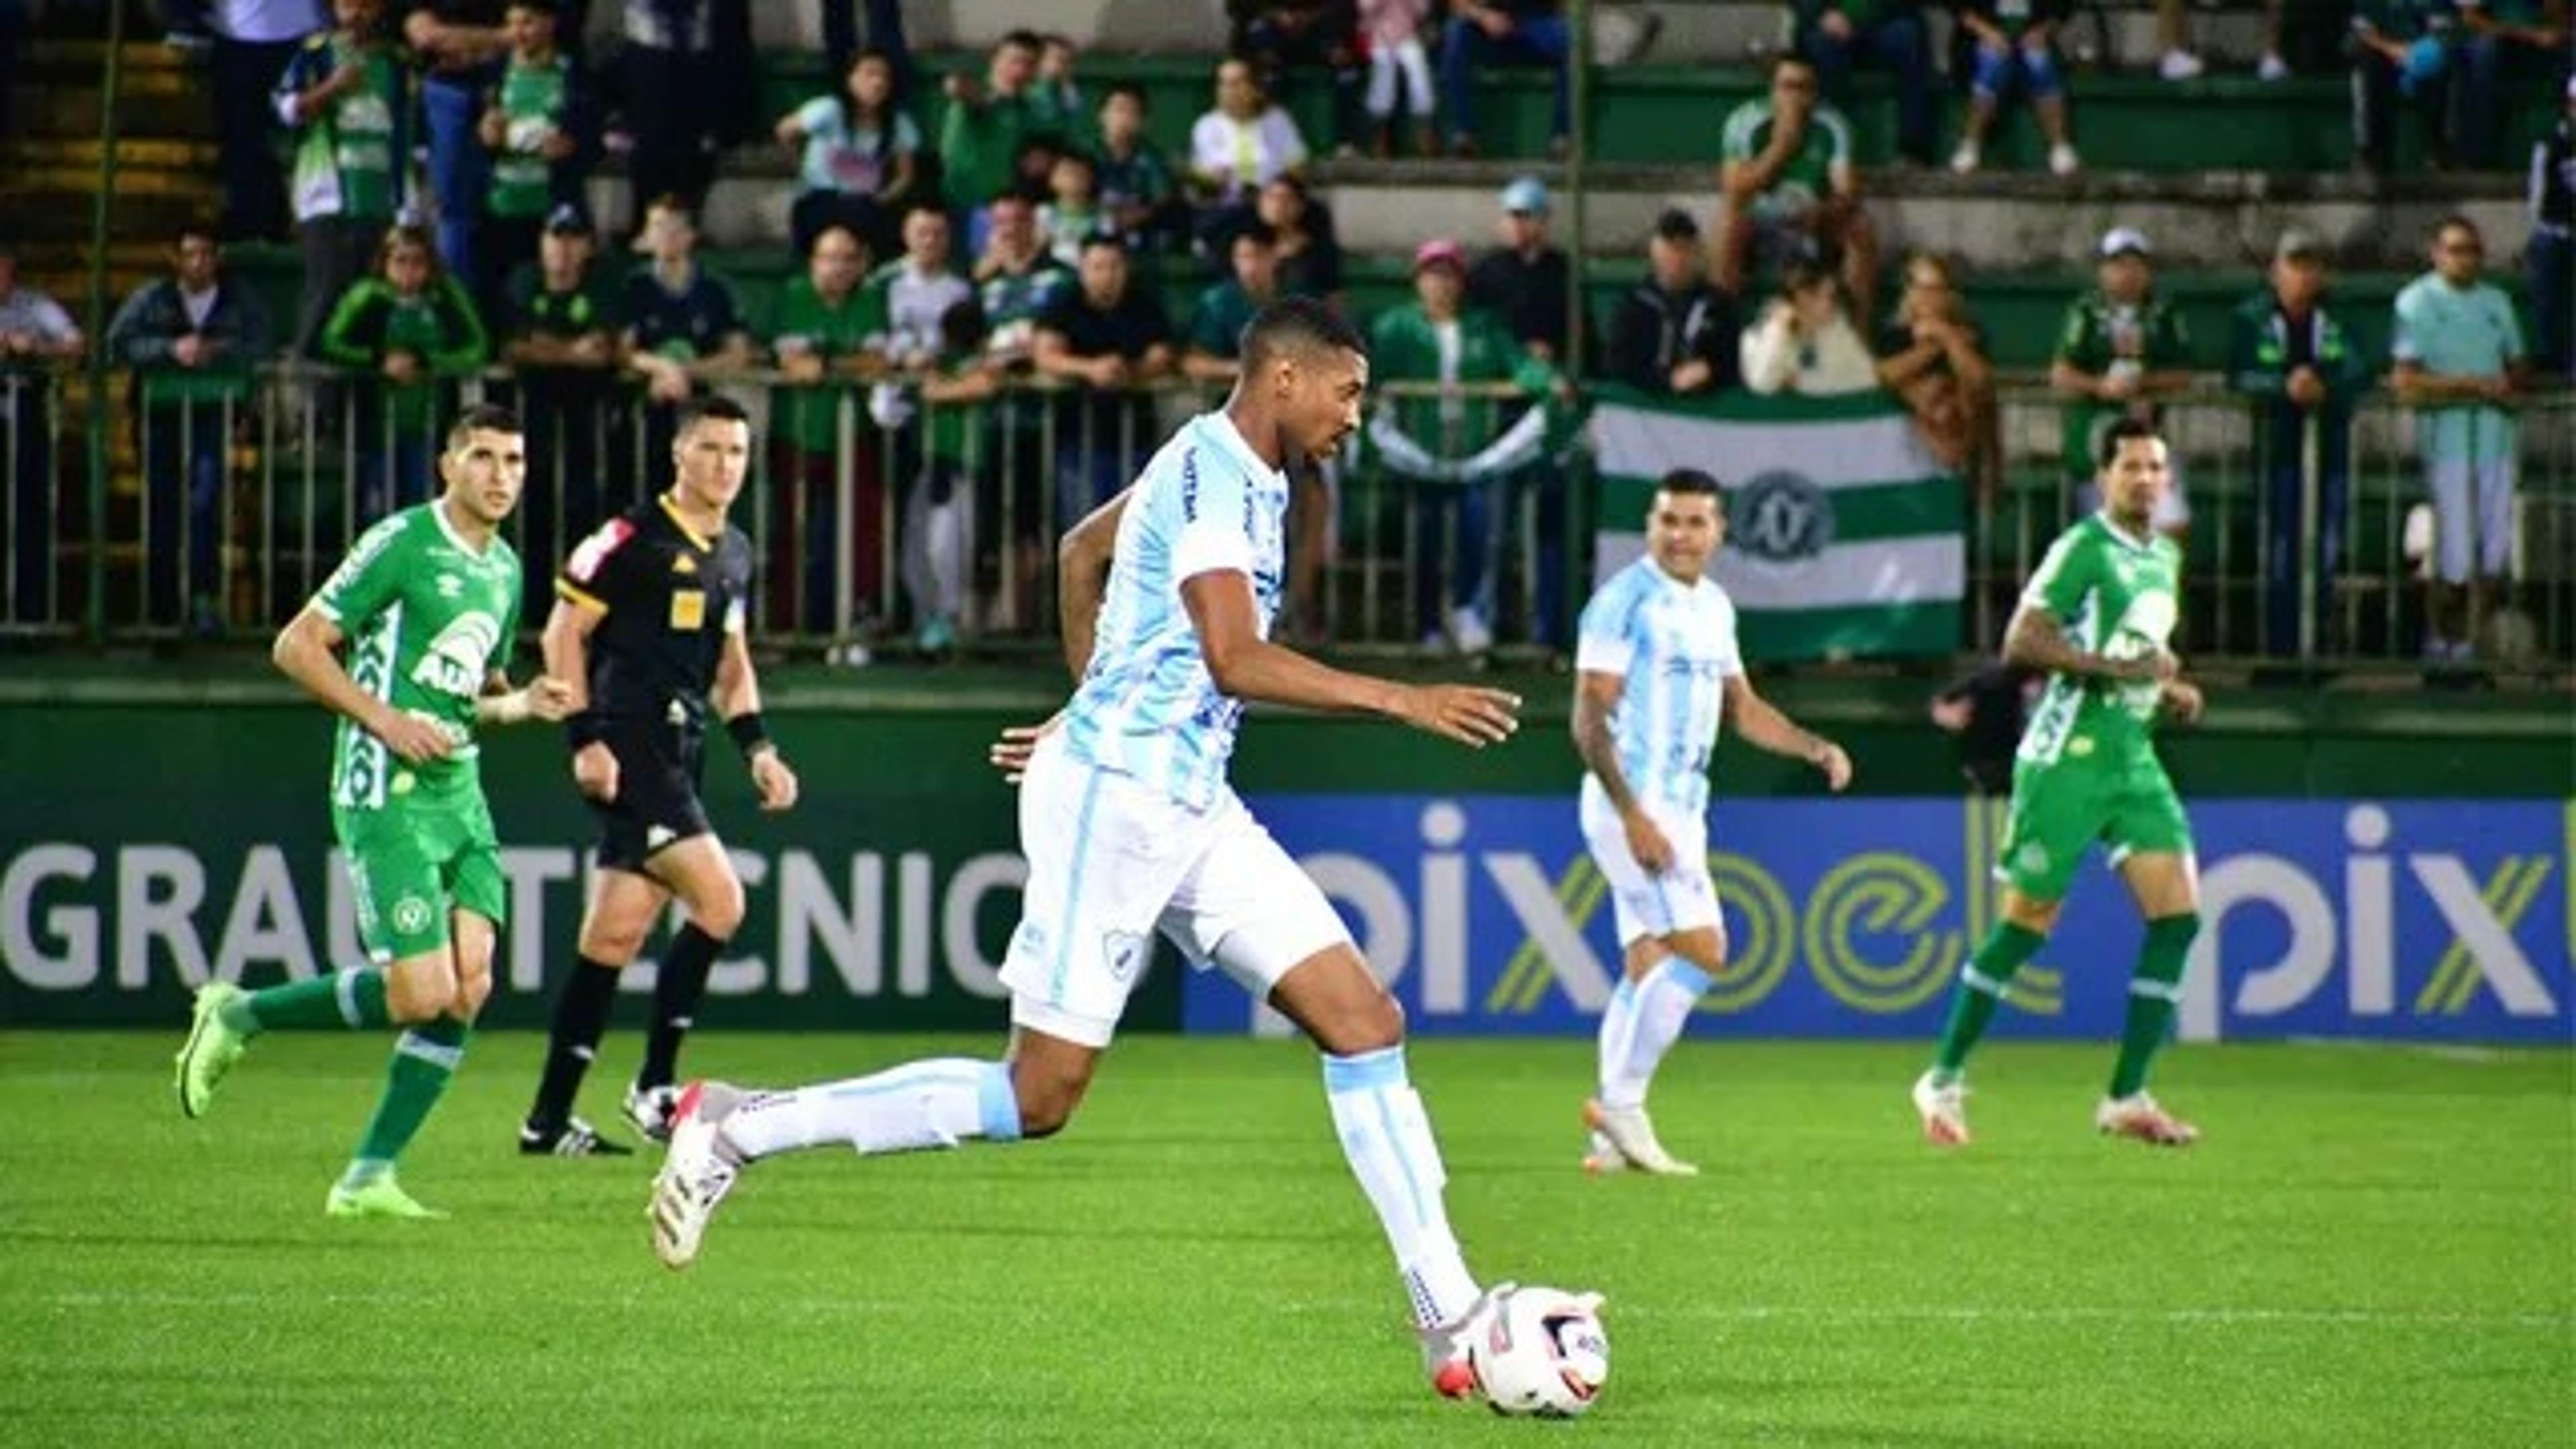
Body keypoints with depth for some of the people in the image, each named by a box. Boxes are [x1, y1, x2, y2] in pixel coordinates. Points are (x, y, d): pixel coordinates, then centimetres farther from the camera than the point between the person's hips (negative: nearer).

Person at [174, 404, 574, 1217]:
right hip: (387, 797, -8)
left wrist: (523, 704, 6)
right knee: (423, 991, -14)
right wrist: (387, 720, -17)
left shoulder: (504, 569, 15)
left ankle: (370, 1178, 2)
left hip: (459, 794, 8)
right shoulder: (401, 543, -9)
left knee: (469, 988, -5)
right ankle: (238, 1016, 7)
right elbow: (297, 647, -10)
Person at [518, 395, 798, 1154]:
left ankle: (550, 1118, 8)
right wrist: (585, 738, -14)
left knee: (615, 936, 6)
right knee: (719, 901, -16)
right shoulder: (633, 538, -8)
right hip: (629, 749, -8)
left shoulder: (735, 553, 16)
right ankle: (654, 1085, -7)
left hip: (680, 753, 8)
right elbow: (564, 633, -7)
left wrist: (756, 746, 13)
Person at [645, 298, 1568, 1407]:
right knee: (1038, 1097, -7)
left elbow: (1084, 550, 30)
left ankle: (1449, 1316, -3)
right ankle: (739, 1129, 3)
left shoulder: (1233, 473, 15)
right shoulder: (1214, 475, -15)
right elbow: (1236, 660, -25)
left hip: (1189, 808, 10)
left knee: (1363, 1020, -1)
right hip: (1115, 799, -10)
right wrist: (1402, 701, -24)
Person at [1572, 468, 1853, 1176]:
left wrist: (1814, 747, 11)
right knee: (1700, 951, -16)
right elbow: (1591, 720, -15)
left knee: (1651, 967, 7)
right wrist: (1634, 816, -23)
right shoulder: (1625, 600, -11)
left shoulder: (1714, 607, 14)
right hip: (1634, 804, -8)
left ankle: (1614, 1136, 9)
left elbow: (1743, 707, 26)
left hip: (1680, 807, 8)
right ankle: (1622, 1101, -10)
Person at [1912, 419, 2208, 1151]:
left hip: (2134, 760, 7)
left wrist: (2170, 689, 10)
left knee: (2178, 912, -5)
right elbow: (2022, 643, -19)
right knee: (2028, 921, -4)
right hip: (2068, 760, -7)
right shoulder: (2085, 548, -11)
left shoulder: (2165, 558, 15)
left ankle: (2127, 1098, -2)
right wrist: (2120, 669, -21)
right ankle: (1945, 1079, 10)